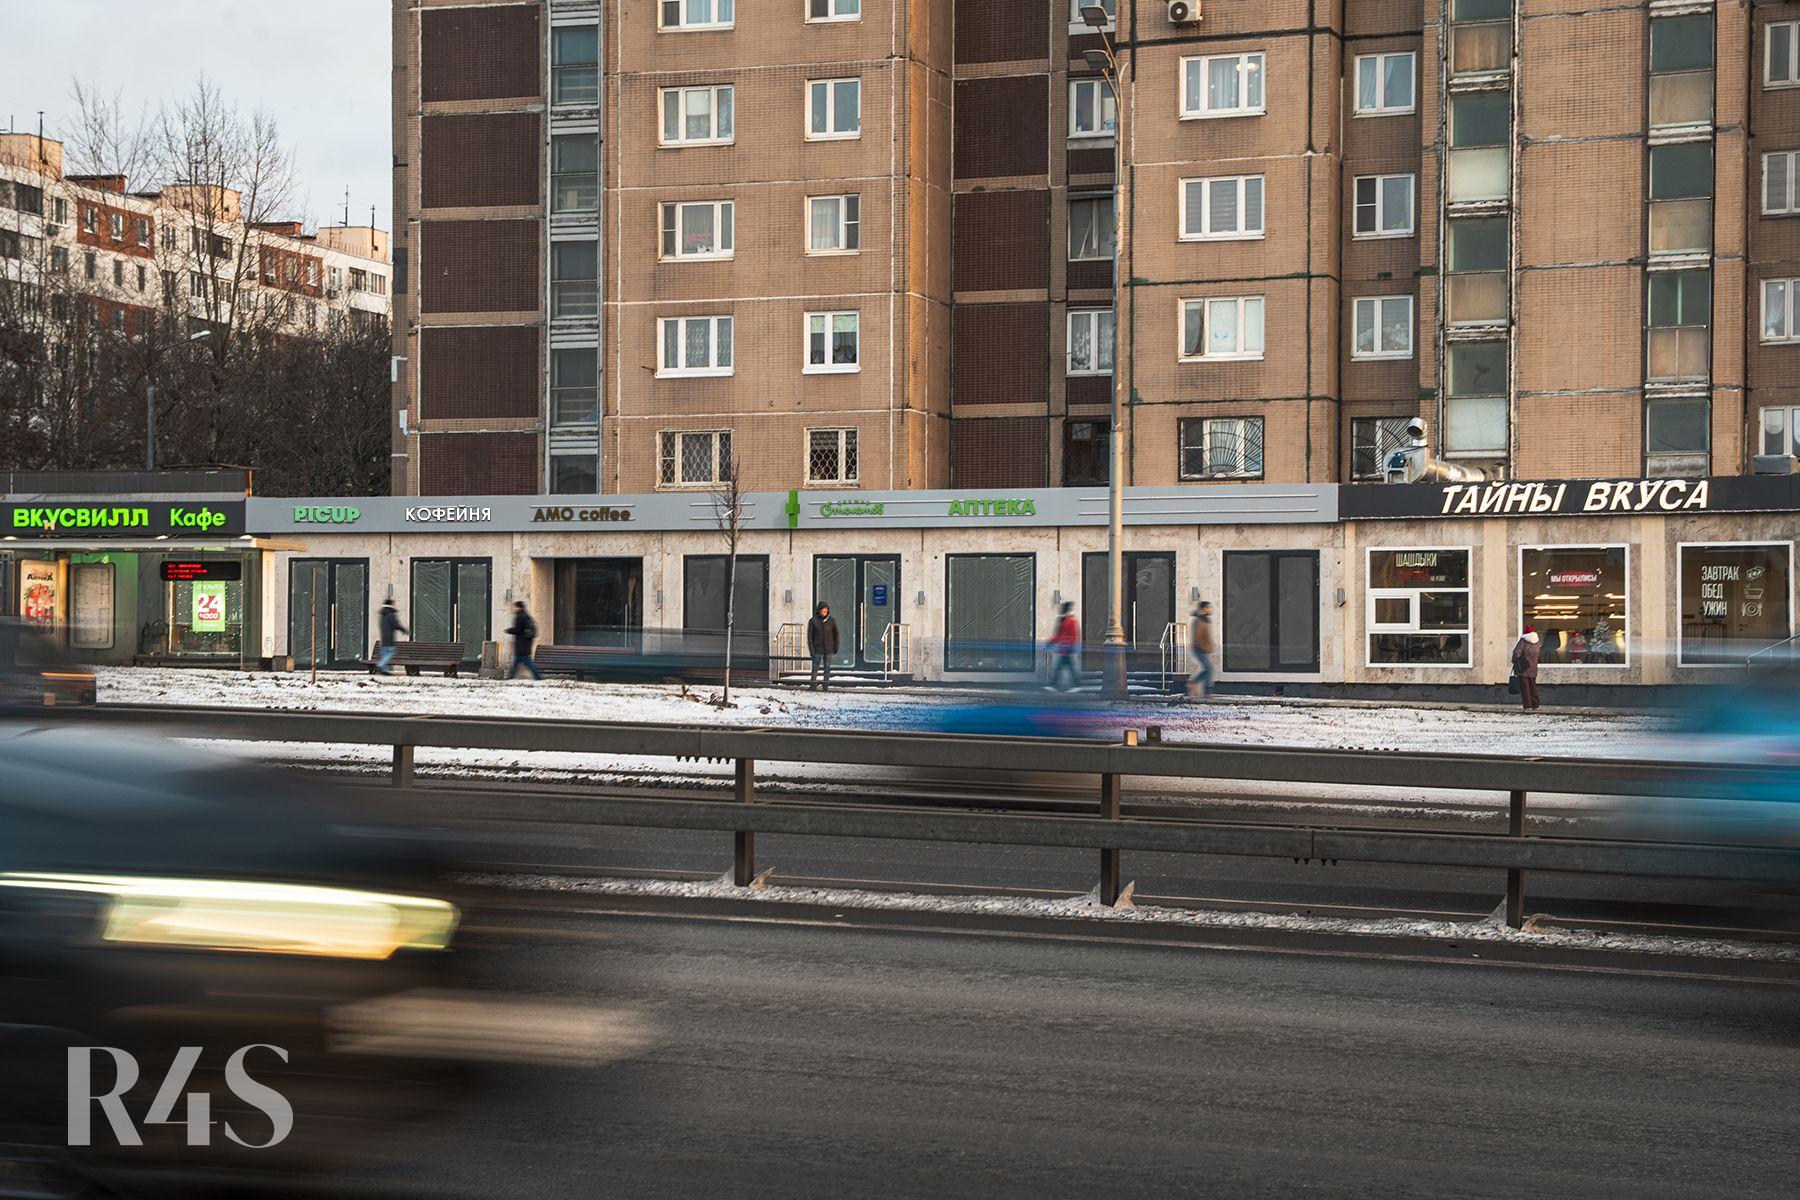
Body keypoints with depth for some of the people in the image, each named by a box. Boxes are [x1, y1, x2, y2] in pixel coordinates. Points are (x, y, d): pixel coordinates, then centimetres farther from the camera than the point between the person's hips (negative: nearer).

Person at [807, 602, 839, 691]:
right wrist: (811, 650, -7)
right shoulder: (813, 621, -2)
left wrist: (836, 647, 5)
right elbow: (809, 636, -1)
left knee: (827, 669, 4)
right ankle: (813, 686, 2)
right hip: (818, 649, -1)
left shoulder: (831, 620, 2)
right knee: (815, 668, -3)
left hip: (828, 649, 1)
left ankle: (826, 687, 8)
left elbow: (836, 634, 9)